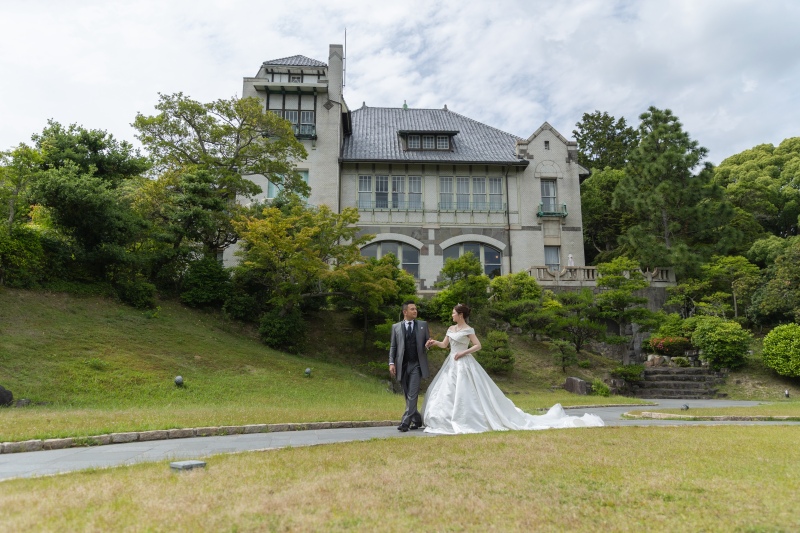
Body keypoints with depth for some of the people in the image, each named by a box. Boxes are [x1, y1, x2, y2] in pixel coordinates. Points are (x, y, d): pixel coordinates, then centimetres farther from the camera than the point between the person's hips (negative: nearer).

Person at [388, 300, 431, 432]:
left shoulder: (423, 324, 9)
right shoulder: (396, 327, 8)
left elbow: (428, 342, 11)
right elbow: (393, 347, 7)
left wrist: (428, 345, -13)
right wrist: (391, 363, -3)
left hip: (417, 365, -2)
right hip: (402, 366, 2)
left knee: (412, 395, -11)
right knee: (407, 396, 9)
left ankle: (405, 422, -9)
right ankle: (417, 419, 23)